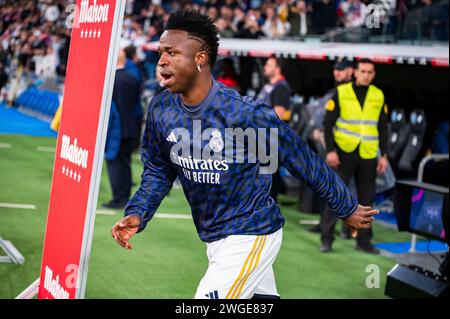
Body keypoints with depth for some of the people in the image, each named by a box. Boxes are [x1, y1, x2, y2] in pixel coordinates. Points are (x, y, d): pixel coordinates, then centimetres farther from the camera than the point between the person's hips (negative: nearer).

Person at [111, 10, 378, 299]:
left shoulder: (247, 114, -24)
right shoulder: (161, 110, -8)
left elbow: (304, 162, -13)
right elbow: (158, 171, 8)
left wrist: (347, 208, -1)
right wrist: (137, 214, -10)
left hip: (251, 237, -6)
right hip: (212, 237, 6)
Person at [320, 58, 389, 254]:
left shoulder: (378, 96, 7)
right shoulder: (341, 93, -3)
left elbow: (383, 128, 12)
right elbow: (328, 123, -3)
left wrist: (384, 155, 6)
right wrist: (330, 150, -11)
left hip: (368, 155, 3)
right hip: (344, 153, -3)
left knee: (366, 198, 7)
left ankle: (363, 240, 16)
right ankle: (326, 239, 3)